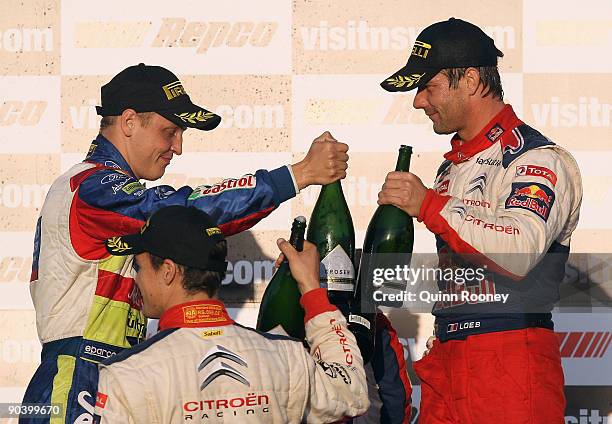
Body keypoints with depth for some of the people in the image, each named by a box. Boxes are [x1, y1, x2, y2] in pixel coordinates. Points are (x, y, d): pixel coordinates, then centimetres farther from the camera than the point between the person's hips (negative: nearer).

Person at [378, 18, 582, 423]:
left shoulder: (539, 160, -8)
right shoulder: (452, 167, 22)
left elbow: (520, 251, -24)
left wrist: (429, 206, -20)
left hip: (512, 356, -8)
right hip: (445, 356, 8)